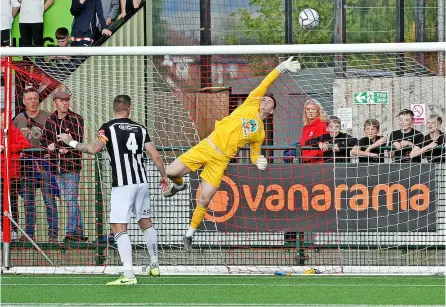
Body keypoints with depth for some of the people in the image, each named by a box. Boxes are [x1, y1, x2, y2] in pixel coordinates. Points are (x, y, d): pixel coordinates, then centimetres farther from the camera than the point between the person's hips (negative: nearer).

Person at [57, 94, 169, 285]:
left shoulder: (108, 128, -4)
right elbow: (155, 156, 9)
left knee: (119, 228, -6)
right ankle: (155, 266, 33)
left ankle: (129, 275, -18)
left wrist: (71, 142, -4)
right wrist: (164, 176, 25)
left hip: (122, 185, -5)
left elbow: (94, 149, -18)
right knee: (146, 223, 21)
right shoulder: (140, 129, 10)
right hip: (141, 182, 5)